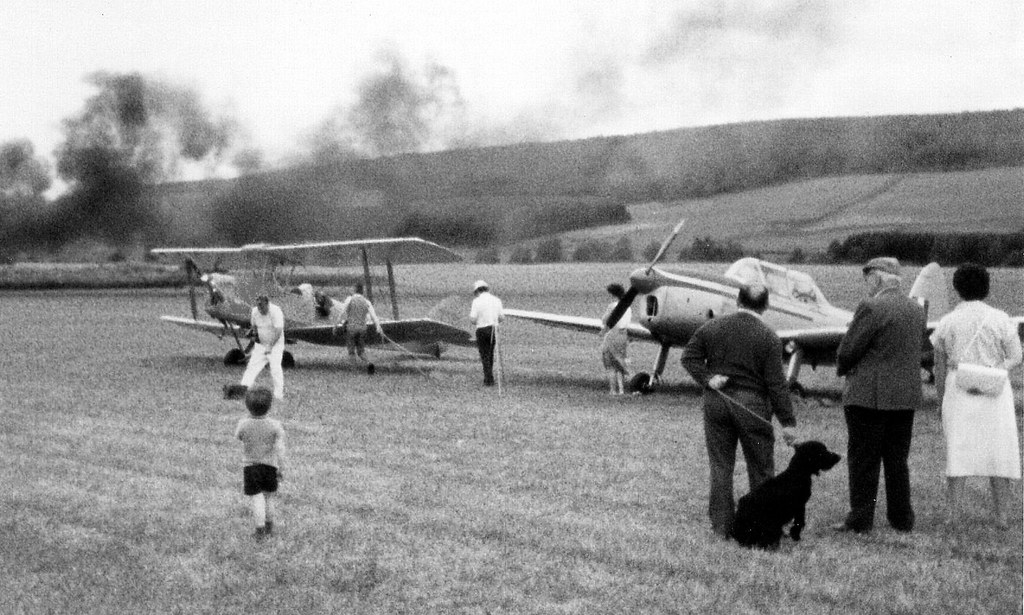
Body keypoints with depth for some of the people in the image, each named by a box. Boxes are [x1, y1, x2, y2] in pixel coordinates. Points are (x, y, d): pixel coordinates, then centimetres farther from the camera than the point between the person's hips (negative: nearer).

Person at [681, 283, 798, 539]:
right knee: (760, 469, 8)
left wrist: (707, 378, -7)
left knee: (720, 467, 9)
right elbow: (776, 383, -9)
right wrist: (788, 422, -6)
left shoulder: (710, 328, 4)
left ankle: (722, 525, 11)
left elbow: (689, 357, 0)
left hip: (716, 402, 3)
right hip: (753, 405, -3)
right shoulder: (768, 338, -7)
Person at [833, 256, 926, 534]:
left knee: (863, 460, 2)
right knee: (897, 460, 14)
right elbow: (914, 352, 13)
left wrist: (842, 369, 8)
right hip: (907, 396, 7)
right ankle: (902, 519, 19)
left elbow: (847, 351, -14)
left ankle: (860, 519, 6)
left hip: (869, 395, -7)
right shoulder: (917, 310, 8)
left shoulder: (872, 308, -16)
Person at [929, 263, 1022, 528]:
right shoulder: (999, 319, -4)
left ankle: (953, 513, 5)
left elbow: (939, 368, 6)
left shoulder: (947, 322, 2)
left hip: (958, 392, 1)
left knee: (957, 450, 6)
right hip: (994, 394, -1)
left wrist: (942, 401, 15)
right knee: (999, 451, 7)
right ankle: (1001, 515, 9)